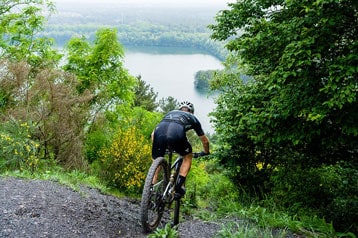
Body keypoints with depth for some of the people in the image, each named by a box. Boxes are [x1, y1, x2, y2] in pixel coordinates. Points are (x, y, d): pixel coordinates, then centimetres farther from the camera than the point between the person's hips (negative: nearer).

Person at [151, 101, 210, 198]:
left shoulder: (171, 112, 42)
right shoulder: (192, 118, 36)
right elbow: (205, 140, 43)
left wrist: (158, 148, 55)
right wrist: (206, 152, 62)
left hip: (159, 131, 3)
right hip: (176, 133, -3)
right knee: (188, 156, 26)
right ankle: (179, 187, 17)